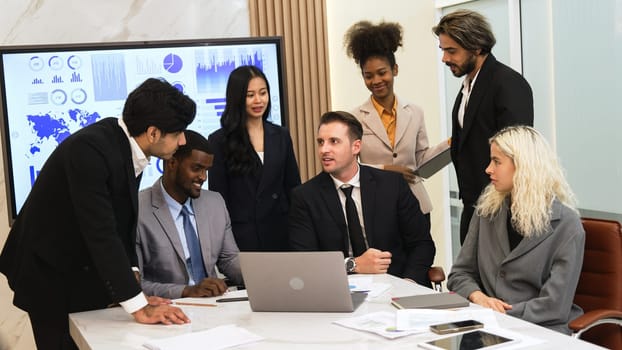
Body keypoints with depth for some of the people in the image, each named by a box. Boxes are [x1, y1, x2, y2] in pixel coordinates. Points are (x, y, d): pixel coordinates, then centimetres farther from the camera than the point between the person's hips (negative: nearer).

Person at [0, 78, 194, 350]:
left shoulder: (127, 145, -5)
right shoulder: (90, 149, -30)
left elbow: (123, 224, 2)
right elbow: (101, 232, -33)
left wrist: (131, 285, -8)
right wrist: (138, 306, -33)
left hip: (86, 272, 8)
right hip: (49, 274, -8)